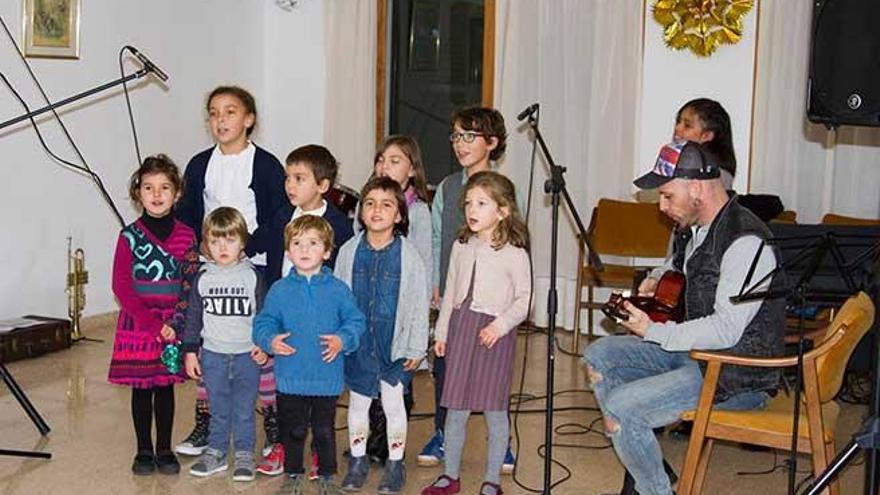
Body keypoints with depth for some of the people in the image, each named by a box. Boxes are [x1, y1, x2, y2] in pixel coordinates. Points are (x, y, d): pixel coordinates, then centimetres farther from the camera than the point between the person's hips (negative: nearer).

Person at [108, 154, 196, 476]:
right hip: (137, 325, -1)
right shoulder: (129, 236, -6)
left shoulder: (186, 236, 0)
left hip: (174, 326, 1)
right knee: (141, 387, 7)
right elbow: (122, 287, -8)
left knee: (166, 386, 10)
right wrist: (153, 324, -14)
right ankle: (144, 451, 18)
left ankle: (164, 450, 20)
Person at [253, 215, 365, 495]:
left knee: (324, 431, 12)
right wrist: (270, 340, -14)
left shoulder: (338, 290, -2)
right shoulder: (279, 290, -1)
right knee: (293, 431, 13)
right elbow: (263, 323, 4)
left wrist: (342, 340, -14)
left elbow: (355, 321, 3)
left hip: (327, 378, 0)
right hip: (290, 378, 1)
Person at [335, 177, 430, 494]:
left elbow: (419, 304, -4)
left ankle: (395, 464, 23)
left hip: (394, 345, -2)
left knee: (393, 402, 8)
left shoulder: (408, 255, -8)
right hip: (357, 344, 2)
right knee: (358, 402, 13)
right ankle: (357, 462, 29)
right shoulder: (349, 252, -2)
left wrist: (416, 348, -3)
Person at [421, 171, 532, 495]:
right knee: (455, 407, 9)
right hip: (461, 327, 4)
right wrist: (442, 332, 14)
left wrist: (501, 324, -19)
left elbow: (523, 299, -6)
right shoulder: (461, 247, 8)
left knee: (494, 408, 3)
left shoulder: (514, 253, -7)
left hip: (494, 333, -4)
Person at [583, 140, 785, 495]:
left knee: (620, 407, -23)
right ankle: (644, 463, 12)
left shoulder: (746, 243, -23)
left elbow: (726, 330, -27)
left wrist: (653, 331, -21)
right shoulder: (694, 228, 8)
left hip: (737, 375, -10)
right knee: (599, 356, 10)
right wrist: (657, 279, 12)